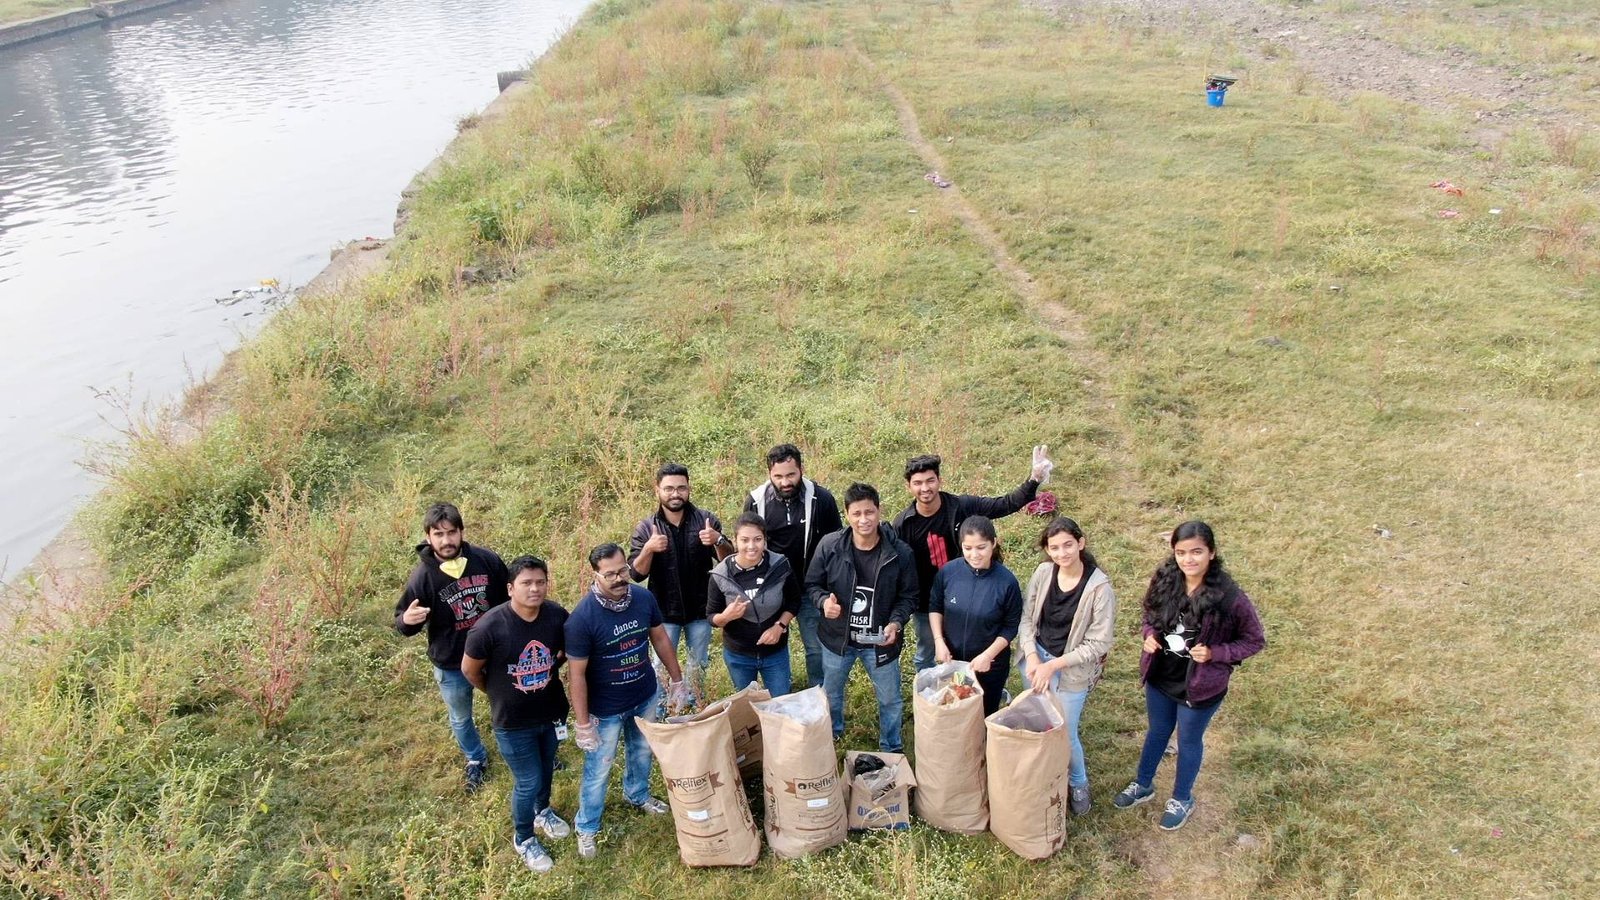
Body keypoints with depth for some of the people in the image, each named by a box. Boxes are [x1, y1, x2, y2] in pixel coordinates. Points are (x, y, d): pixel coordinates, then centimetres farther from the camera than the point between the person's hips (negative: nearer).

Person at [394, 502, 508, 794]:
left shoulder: (488, 560, -16)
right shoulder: (422, 576, -20)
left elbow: (510, 599, -1)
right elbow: (403, 623, -10)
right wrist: (407, 620, -34)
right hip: (452, 666, -1)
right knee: (460, 719, 23)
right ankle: (476, 761, 51)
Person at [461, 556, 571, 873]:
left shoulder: (557, 616, -17)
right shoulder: (490, 626, -27)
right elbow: (469, 669, -10)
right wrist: (496, 693, 4)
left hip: (552, 713, 4)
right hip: (512, 722, -4)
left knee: (546, 770, 26)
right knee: (528, 782, 8)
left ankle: (543, 812, 56)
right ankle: (524, 839, 36)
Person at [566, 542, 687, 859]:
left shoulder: (644, 598, -15)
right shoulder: (582, 617, -30)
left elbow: (660, 638, 2)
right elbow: (576, 673, -22)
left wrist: (677, 679, 7)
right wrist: (582, 722, -18)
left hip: (645, 697, 5)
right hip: (605, 709, -5)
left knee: (642, 751, 28)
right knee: (598, 770, 13)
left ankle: (637, 794, 56)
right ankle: (587, 828, 36)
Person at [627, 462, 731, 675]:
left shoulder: (706, 520, -7)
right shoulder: (645, 529, -7)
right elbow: (636, 574, -10)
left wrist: (718, 541, -27)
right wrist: (648, 549, -29)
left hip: (700, 609, 1)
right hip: (664, 612, -1)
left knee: (699, 667, 19)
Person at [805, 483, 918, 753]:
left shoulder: (899, 552, -16)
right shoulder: (830, 546, -16)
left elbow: (908, 596, -5)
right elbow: (812, 585, -4)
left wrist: (896, 623, -22)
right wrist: (824, 601, -25)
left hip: (880, 640, -1)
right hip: (837, 637, 1)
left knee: (890, 699, 16)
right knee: (830, 694, 24)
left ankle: (891, 750, 41)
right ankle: (829, 739, 52)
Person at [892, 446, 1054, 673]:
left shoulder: (962, 506, -18)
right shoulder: (903, 523, -16)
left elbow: (1006, 504, -14)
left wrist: (1034, 479, -28)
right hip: (925, 603, 0)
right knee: (925, 658, 21)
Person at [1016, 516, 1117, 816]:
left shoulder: (1099, 587, -21)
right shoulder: (1043, 572, -10)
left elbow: (1098, 644, -17)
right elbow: (1026, 618, -1)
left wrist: (1053, 666, -19)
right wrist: (1033, 659, -14)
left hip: (1072, 670, -4)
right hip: (1035, 658, 4)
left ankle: (1078, 783, 37)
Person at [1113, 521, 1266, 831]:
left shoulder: (1228, 596, -26)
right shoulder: (1164, 580, -13)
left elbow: (1254, 640, -12)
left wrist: (1215, 653, -24)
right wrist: (1149, 636, -14)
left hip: (1200, 686, -4)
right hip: (1159, 677, 4)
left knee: (1189, 741, 20)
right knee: (1157, 732, 26)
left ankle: (1182, 799, 45)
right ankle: (1143, 785, 50)